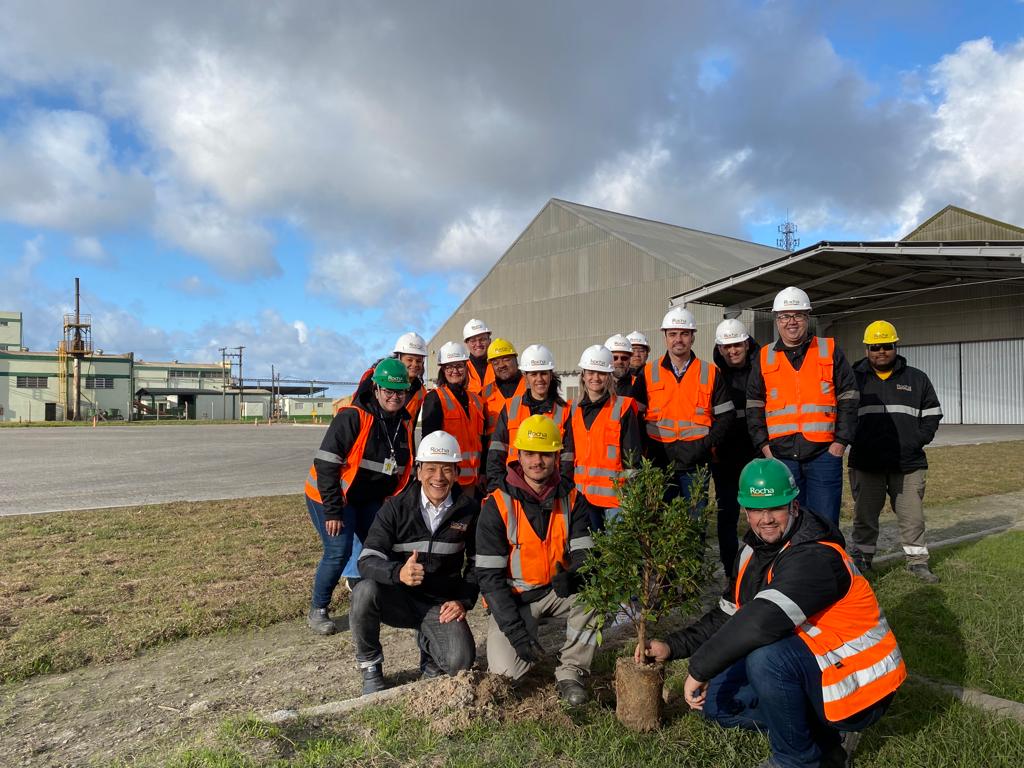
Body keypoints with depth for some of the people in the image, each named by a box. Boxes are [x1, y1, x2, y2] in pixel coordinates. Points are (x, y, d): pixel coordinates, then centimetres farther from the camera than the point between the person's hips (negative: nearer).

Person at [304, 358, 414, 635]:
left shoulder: (404, 423, -1)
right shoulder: (352, 417, -23)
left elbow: (403, 469, 11)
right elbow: (326, 464, -24)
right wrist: (332, 511, -24)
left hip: (370, 498, 7)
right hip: (331, 496, -6)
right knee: (339, 552, -11)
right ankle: (317, 611, 10)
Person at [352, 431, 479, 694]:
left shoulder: (469, 510, -3)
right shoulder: (396, 508, -9)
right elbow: (367, 561, -17)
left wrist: (464, 601, -5)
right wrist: (398, 573, -38)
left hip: (442, 605, 1)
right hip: (398, 599, 0)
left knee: (460, 661, -24)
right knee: (365, 591, -32)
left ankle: (428, 644, 14)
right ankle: (370, 667, -5)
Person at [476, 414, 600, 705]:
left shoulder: (572, 501, -3)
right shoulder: (498, 506, -13)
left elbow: (585, 553, -12)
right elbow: (489, 575, -13)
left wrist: (573, 576, -37)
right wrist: (514, 628, -20)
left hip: (558, 592, 2)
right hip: (513, 597, -2)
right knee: (507, 668, -21)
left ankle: (571, 669, -9)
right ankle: (530, 637, 15)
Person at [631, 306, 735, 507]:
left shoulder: (710, 373, 6)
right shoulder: (648, 373, 5)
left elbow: (726, 414, 7)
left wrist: (709, 443, -5)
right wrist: (646, 446, -3)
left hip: (696, 464, 0)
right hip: (658, 463, 0)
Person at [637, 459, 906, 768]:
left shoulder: (816, 558, -27)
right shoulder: (754, 553, 3)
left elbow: (761, 622, -40)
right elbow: (726, 617, 11)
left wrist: (700, 668, -30)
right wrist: (672, 646, 0)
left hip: (857, 691, -9)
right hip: (810, 672, 9)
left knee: (765, 657, -34)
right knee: (715, 698, 4)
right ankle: (823, 740, 11)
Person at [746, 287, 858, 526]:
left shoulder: (830, 351, 7)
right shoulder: (764, 358, 10)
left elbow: (848, 398, 5)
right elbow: (754, 406, 10)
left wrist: (841, 441, -3)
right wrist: (763, 445, 1)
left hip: (825, 453, -1)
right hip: (781, 455, 2)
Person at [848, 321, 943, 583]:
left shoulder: (917, 379, 10)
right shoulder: (854, 379, 5)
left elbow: (932, 415, 13)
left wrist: (916, 441, -2)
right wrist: (857, 442, -5)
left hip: (908, 463, 1)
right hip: (866, 464, -1)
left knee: (912, 516, 6)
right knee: (865, 516, 6)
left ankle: (917, 561, 21)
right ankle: (860, 561, 17)